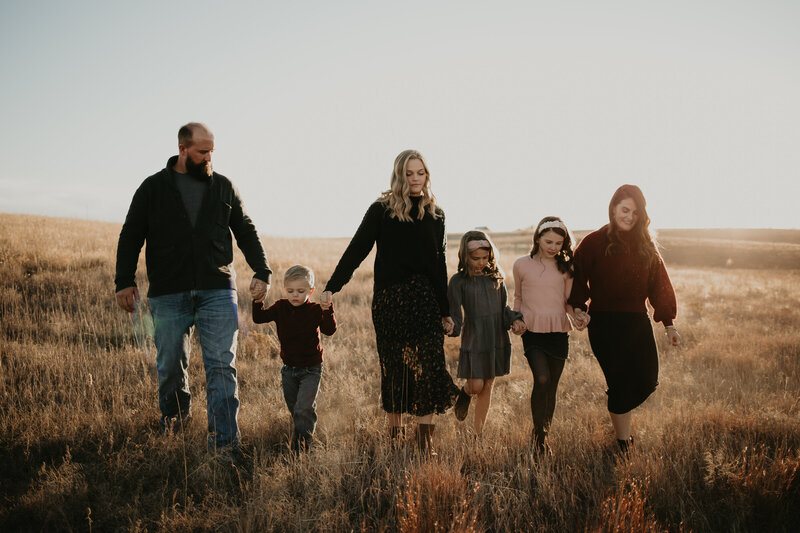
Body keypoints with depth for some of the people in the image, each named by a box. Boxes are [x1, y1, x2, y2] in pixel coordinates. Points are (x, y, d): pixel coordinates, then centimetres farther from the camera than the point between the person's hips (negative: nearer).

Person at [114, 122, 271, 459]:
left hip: (217, 292, 0)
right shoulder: (153, 187, 8)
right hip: (168, 295, 0)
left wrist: (261, 273, 8)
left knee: (222, 366, -7)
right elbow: (130, 237, 9)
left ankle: (224, 443, -6)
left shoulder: (223, 187, 12)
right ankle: (173, 423, 32)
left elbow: (246, 233, 17)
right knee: (170, 367, 7)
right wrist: (125, 281, 0)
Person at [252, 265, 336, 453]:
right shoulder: (281, 307, -1)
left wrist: (327, 311, -38)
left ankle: (302, 448, -12)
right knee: (293, 409, 18)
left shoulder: (315, 310, -12)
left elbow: (330, 330, -23)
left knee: (304, 409, -15)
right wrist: (257, 300, -20)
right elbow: (259, 318, -7)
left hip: (311, 369, -5)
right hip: (288, 369, 5)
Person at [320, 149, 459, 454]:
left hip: (425, 298, 2)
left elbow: (439, 265, 15)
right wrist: (332, 286, -14)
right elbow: (356, 250, -3)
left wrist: (445, 311, 14)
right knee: (394, 366, 6)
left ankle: (425, 441, -8)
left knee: (429, 365, -10)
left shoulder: (435, 214, 11)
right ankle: (395, 429, 22)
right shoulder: (381, 210, 1)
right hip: (388, 299, -1)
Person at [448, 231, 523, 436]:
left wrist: (514, 320, -7)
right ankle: (464, 393, 30)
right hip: (474, 340, -4)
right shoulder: (458, 281, -4)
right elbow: (454, 312, -7)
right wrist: (452, 327, -26)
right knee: (476, 386, -8)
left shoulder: (496, 276, 7)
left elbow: (504, 307, 11)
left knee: (487, 387, 8)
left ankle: (477, 432, 21)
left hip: (497, 338, 4)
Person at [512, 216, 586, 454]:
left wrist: (576, 317, -7)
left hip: (559, 332, 2)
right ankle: (538, 433, -3)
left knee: (552, 385, 6)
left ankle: (543, 434, 23)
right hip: (533, 331, -2)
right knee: (542, 379, -19)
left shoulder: (564, 267, 6)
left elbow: (568, 301, 12)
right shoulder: (522, 265, 2)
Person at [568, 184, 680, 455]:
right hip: (604, 323, -4)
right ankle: (623, 442, 13)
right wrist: (578, 307, -12)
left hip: (638, 322, 4)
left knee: (646, 381, 0)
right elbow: (578, 277, 2)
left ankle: (619, 415, 31)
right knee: (619, 383, -3)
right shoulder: (594, 243, -3)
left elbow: (659, 285, 9)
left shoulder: (646, 245, 8)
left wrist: (669, 324, 7)